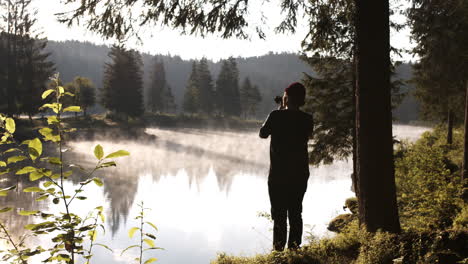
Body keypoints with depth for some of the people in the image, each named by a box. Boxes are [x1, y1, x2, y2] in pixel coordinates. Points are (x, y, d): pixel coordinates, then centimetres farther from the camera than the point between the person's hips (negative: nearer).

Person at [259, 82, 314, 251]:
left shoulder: (276, 116, -11)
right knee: (295, 213, 12)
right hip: (300, 174, 3)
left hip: (278, 175, -3)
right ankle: (294, 249, 14)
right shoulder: (307, 120, -1)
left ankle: (278, 250, -1)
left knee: (279, 214, 0)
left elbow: (263, 134, 4)